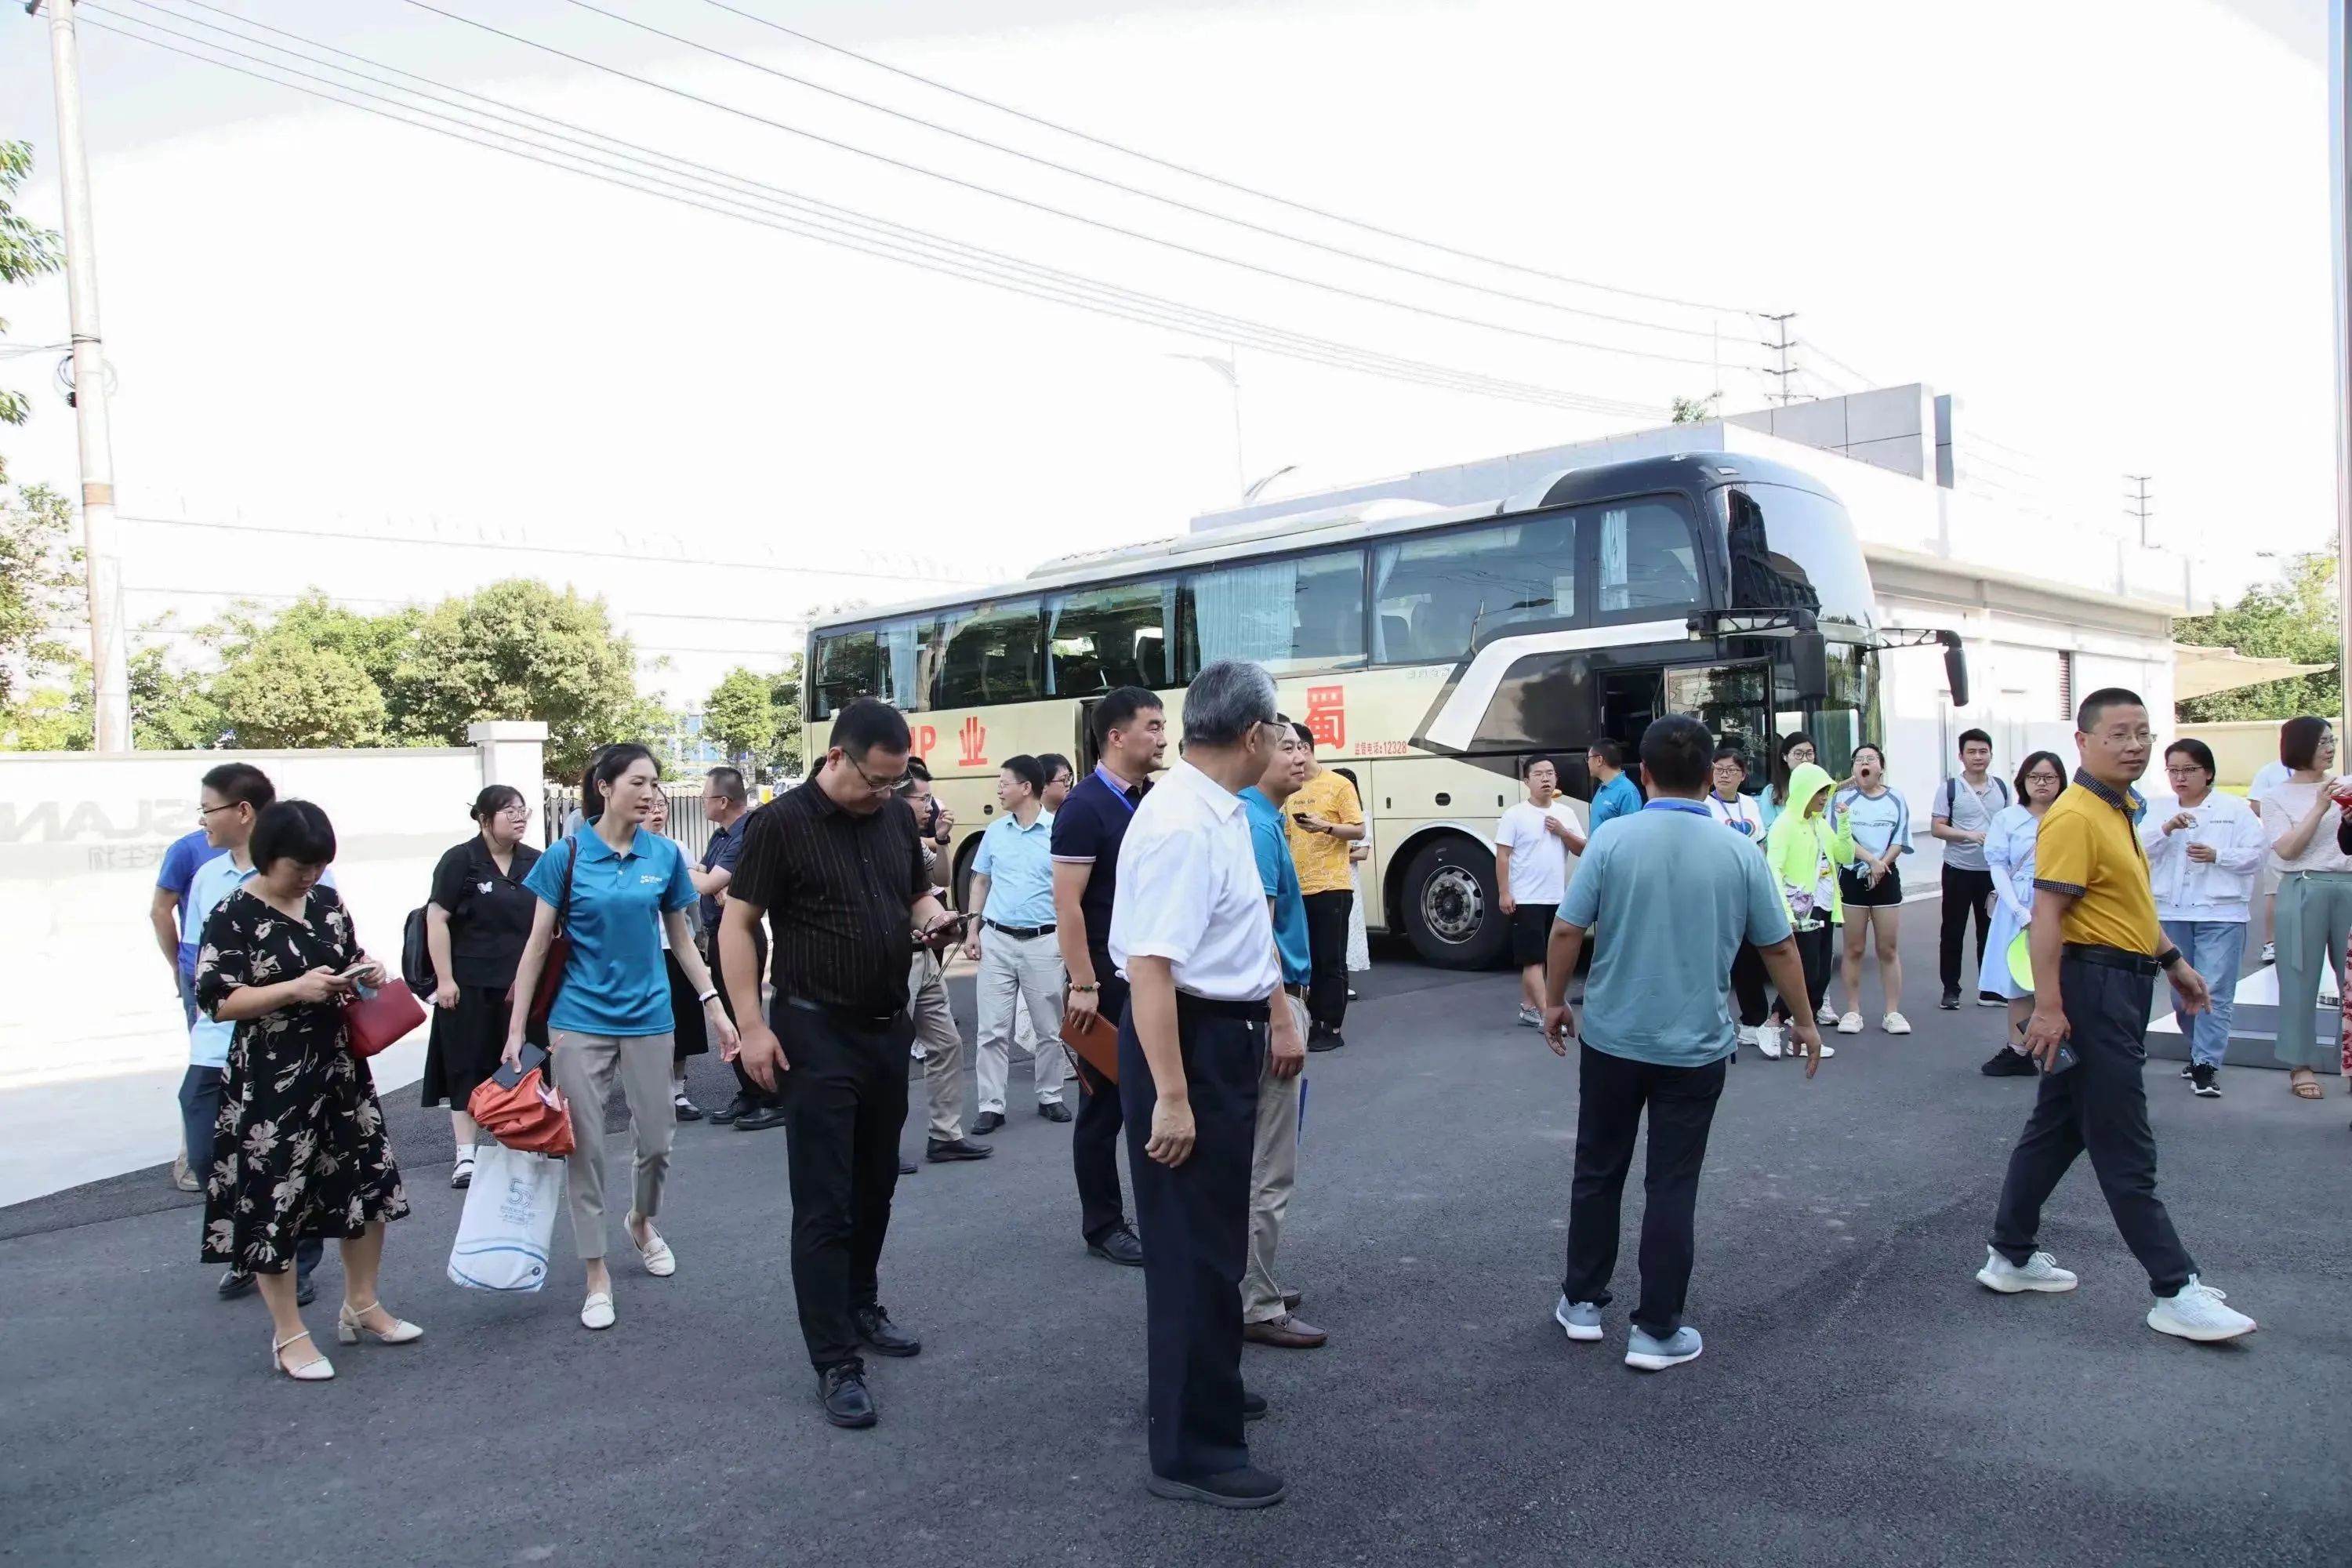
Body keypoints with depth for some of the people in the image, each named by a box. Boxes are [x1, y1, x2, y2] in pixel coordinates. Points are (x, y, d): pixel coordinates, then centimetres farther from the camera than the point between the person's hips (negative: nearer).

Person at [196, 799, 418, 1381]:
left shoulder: (327, 901, 5)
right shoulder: (234, 916, -12)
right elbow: (217, 1001, -15)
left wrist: (367, 971, -3)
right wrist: (296, 988, -24)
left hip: (339, 1065, 7)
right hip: (270, 1080, -6)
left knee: (366, 1181, 13)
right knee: (275, 1199, 1)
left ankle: (361, 1306, 30)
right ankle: (288, 1336, 16)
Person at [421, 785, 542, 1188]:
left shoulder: (535, 863, 6)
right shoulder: (460, 861, -6)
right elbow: (436, 918, -8)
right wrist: (444, 979, -12)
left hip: (521, 984, 3)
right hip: (469, 985, -3)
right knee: (468, 1066, 3)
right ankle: (466, 1155, 8)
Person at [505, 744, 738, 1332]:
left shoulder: (665, 856, -1)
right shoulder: (566, 855, -6)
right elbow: (538, 943, -3)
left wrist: (714, 1006, 5)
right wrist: (516, 1029, -5)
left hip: (647, 1018, 2)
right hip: (580, 1020, -2)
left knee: (655, 1140, 9)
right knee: (584, 1146, 3)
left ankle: (642, 1222, 40)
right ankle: (597, 1273, 17)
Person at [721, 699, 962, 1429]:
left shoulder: (898, 816, 4)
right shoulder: (780, 822, -12)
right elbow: (736, 924, -10)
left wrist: (933, 916, -8)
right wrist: (752, 1025, -16)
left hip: (889, 1026, 6)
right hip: (817, 1032, -6)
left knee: (875, 1185, 17)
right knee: (823, 1203, -1)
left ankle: (861, 1307, 36)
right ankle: (836, 1362, 7)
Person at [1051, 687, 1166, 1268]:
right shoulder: (1085, 807, -15)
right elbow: (1067, 905, -18)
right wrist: (1083, 985, -20)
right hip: (1110, 979, -7)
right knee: (1105, 1102, 4)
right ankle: (1102, 1227, 16)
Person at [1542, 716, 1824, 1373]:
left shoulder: (1613, 840, -9)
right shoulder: (1739, 853, -5)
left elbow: (1567, 931, -8)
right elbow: (1779, 948, 3)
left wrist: (1554, 1002, 8)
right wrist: (1804, 1021, 17)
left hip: (1611, 1038, 0)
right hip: (1695, 1047, 0)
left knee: (1598, 1173, 15)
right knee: (1672, 1187, 6)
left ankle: (1582, 1302, 26)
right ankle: (1657, 1330, 12)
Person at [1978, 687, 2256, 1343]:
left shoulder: (2117, 810, 14)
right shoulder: (2075, 817, -18)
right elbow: (2047, 914, -23)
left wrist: (2173, 960, 24)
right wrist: (2048, 1006, -27)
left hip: (2120, 987, 10)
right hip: (2092, 987, -10)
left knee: (2058, 1126, 15)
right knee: (2125, 1148, -2)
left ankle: (2012, 1256, 24)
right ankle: (2176, 1291, 5)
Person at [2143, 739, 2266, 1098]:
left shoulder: (2235, 810, 2)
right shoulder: (2158, 811, 9)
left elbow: (2258, 853, -3)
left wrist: (2217, 856, -15)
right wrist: (2166, 829, -17)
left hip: (2220, 913, -3)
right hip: (2171, 913, 4)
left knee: (2215, 991, -9)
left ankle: (2206, 1065, -7)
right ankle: (2200, 1051, 30)